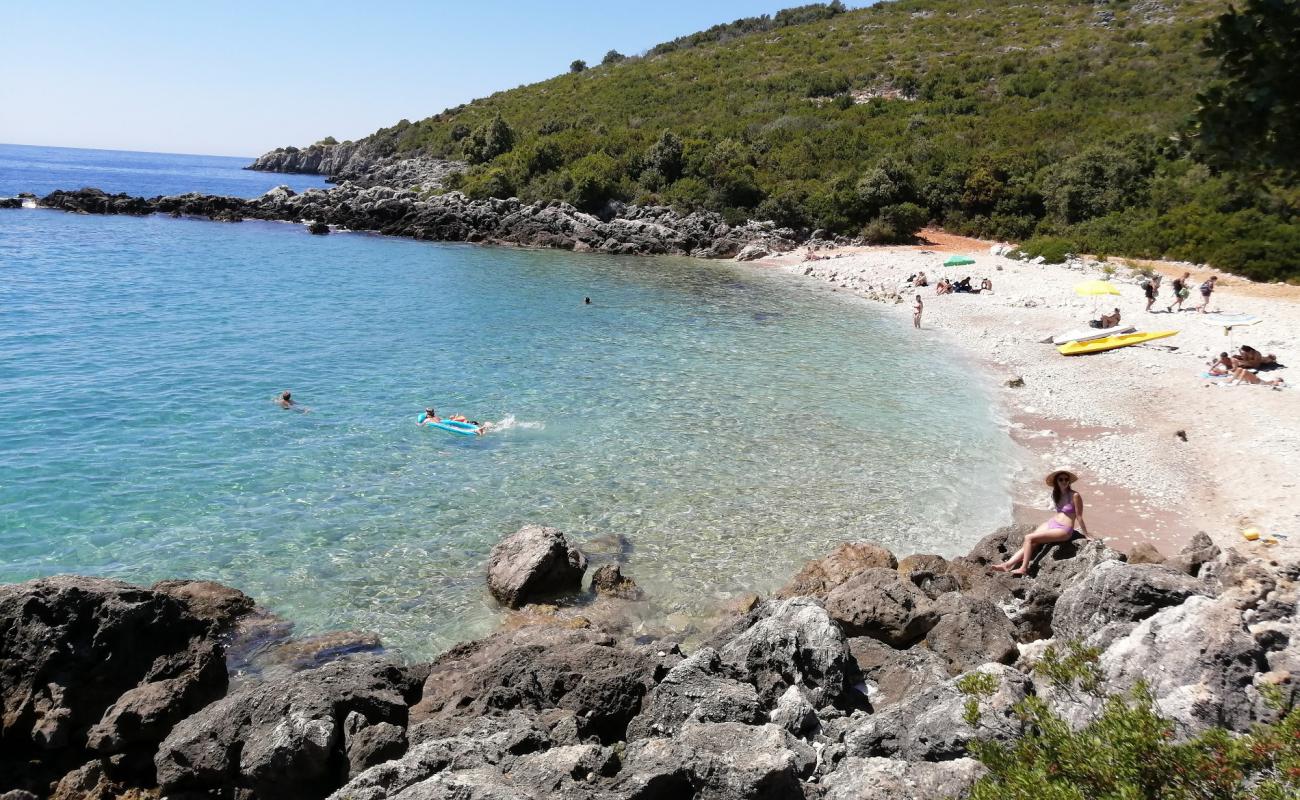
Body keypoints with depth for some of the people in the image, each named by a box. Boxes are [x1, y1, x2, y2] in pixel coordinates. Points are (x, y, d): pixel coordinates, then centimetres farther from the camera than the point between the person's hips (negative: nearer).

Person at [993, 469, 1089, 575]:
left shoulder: (1075, 496, -14)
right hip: (1051, 523, 7)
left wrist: (1086, 535, -2)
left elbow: (1079, 517, -9)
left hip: (1063, 530, -7)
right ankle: (1007, 565, -17)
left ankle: (1023, 568, -17)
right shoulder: (1056, 494, 9)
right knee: (1028, 545, -10)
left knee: (1029, 538, -22)